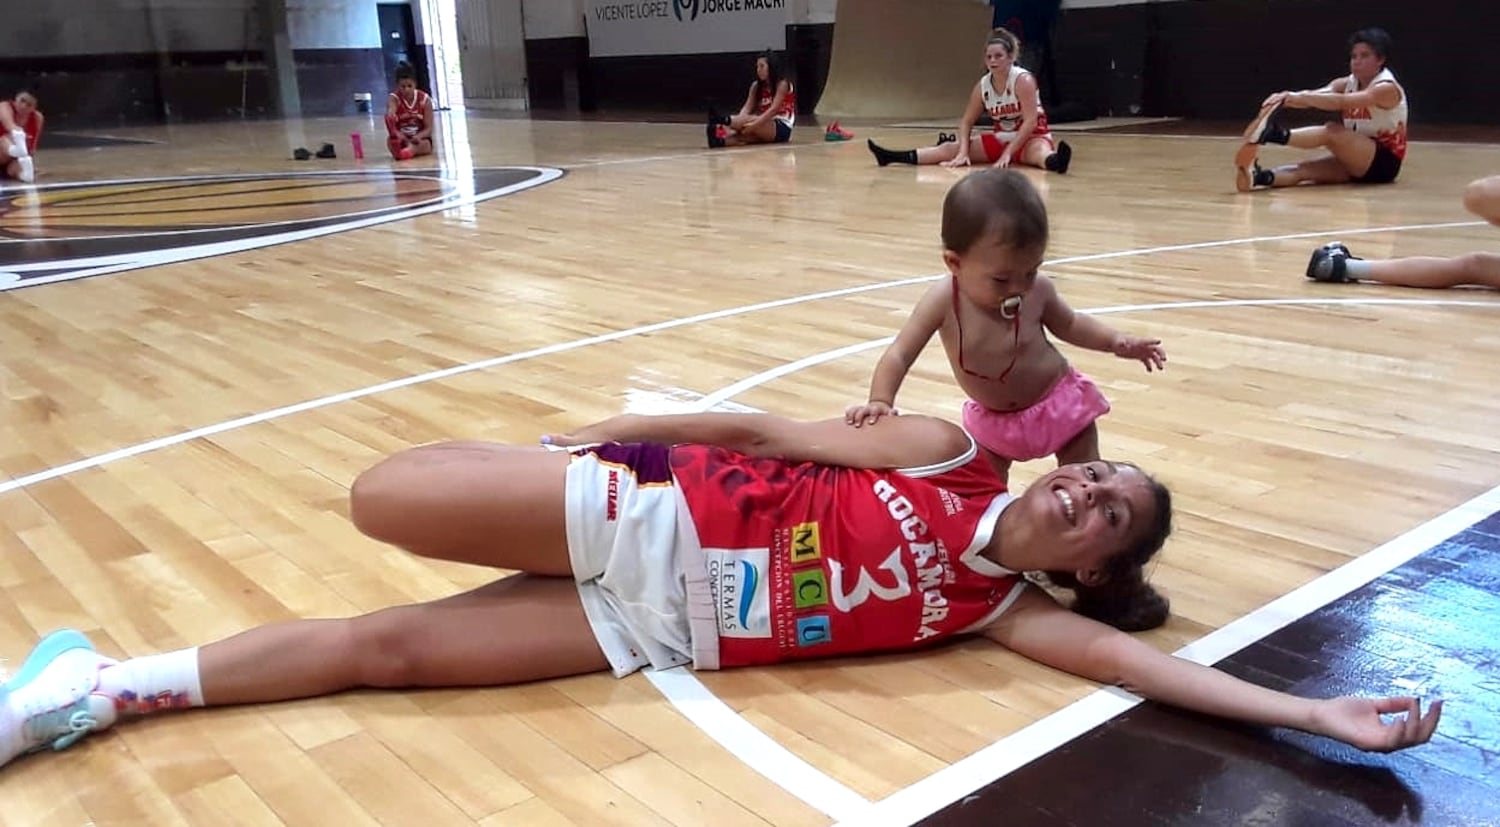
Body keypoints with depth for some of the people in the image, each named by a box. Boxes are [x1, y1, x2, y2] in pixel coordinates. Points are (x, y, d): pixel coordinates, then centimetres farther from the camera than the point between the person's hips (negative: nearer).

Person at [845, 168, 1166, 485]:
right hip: (994, 420, 1)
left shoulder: (1038, 290, -23)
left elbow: (1068, 323, -1)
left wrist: (1115, 340, -15)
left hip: (1061, 403, 0)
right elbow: (899, 354, -23)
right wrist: (880, 401, -37)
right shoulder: (944, 302, -28)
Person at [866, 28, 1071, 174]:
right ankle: (891, 156, -14)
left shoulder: (1023, 80, -19)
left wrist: (1008, 153, -29)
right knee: (951, 148, -6)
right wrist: (963, 152, -14)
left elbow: (1031, 122, -24)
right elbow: (966, 121, 2)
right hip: (1000, 138, 4)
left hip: (1032, 137, -4)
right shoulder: (983, 85, -2)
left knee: (1040, 153, -42)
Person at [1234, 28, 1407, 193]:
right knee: (1302, 169, -23)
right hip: (1355, 159, 6)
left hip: (1384, 161, -6)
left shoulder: (1387, 88, -13)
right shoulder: (1346, 84, 8)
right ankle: (1257, 176, -52)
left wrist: (1300, 98, -44)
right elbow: (1316, 94, -14)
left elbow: (1341, 101, -31)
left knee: (1332, 131, -31)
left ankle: (1272, 134, -54)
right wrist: (1287, 98, -36)